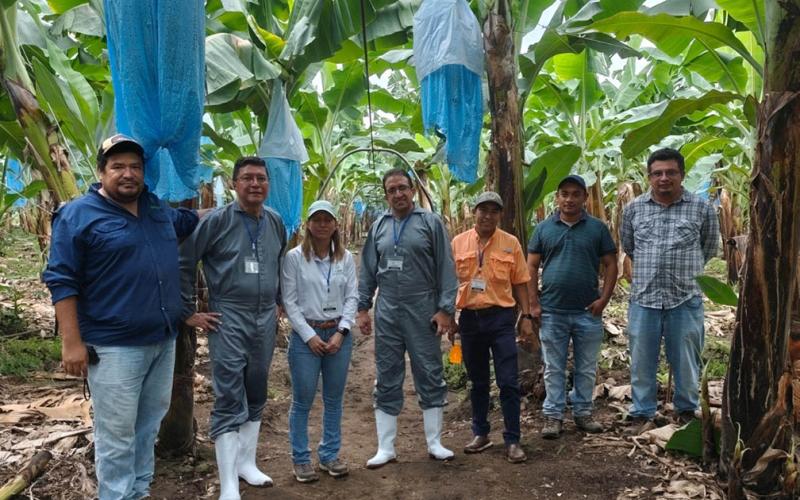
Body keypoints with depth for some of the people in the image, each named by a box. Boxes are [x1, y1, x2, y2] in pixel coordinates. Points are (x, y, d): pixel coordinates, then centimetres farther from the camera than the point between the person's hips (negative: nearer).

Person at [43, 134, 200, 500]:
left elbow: (190, 220, 33)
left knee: (149, 424, 17)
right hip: (114, 346, -6)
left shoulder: (159, 209, 10)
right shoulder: (78, 215, -7)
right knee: (117, 433, 2)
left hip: (164, 340, 7)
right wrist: (71, 342, -14)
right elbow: (62, 282, -10)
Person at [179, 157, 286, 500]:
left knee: (256, 395, 14)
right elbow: (182, 263, -6)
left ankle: (246, 462, 31)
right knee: (229, 400, -5)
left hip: (265, 320, 5)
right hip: (228, 320, -5)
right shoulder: (216, 221, -9)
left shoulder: (275, 222, 6)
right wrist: (188, 312, -6)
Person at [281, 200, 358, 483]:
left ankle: (330, 455, 25)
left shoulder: (346, 258, 4)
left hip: (339, 335, 3)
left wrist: (341, 332, -7)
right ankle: (301, 460, 18)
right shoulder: (294, 257, -4)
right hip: (305, 335, -3)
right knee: (303, 401, 4)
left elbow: (352, 297, 3)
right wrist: (309, 335, -11)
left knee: (334, 400, 11)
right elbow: (289, 301, -6)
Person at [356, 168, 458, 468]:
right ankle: (385, 449, 18)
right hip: (387, 314, 3)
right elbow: (368, 271, 12)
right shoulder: (379, 227, 10)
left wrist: (445, 309, -9)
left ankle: (435, 444, 20)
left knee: (430, 377, 6)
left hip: (422, 313, -3)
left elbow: (445, 268, -4)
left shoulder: (430, 223, -1)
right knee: (387, 381, 8)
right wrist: (362, 308, 7)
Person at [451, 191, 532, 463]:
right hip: (470, 318, 2)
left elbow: (519, 284, 4)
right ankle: (480, 434, 29)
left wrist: (526, 316, 0)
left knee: (508, 382, -1)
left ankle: (512, 441, 10)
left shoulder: (511, 243, 0)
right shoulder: (458, 242, 3)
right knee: (477, 381, 14)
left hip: (501, 317, -2)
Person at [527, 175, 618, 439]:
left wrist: (604, 299, -7)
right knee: (554, 368, 9)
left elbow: (610, 265, 3)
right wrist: (534, 303, -4)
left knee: (586, 368, 12)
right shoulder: (544, 228, 3)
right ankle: (553, 415, 19)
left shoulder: (597, 228, 2)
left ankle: (583, 412, 27)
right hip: (552, 312, 0)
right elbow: (532, 267, 3)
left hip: (588, 312, 0)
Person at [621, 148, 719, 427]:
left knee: (686, 360, 11)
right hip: (643, 299, 1)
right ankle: (641, 413, 23)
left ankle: (686, 410, 30)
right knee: (642, 361, 9)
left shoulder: (701, 208, -1)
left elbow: (709, 249, 12)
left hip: (685, 300, -1)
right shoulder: (633, 209, 3)